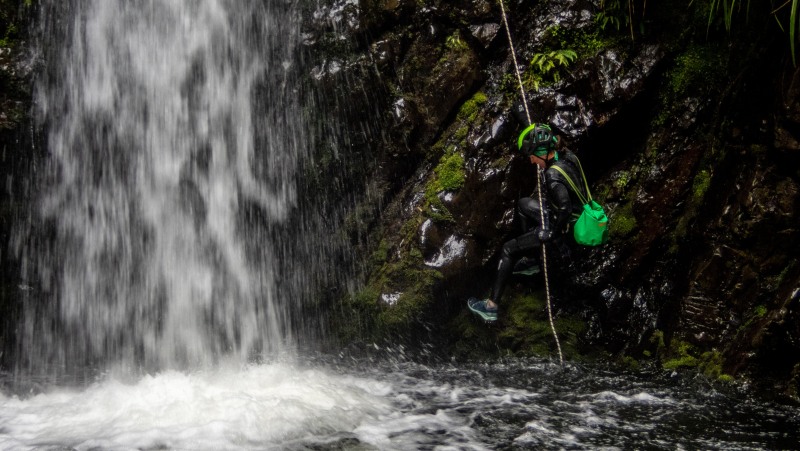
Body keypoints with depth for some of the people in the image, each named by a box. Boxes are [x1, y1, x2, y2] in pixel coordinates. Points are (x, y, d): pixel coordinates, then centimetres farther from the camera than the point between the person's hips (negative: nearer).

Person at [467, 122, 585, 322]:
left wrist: (554, 234, -25)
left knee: (508, 250, 1)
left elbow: (565, 208, -39)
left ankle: (491, 306, 5)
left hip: (558, 225, -9)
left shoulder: (553, 176, -33)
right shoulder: (567, 155, -6)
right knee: (523, 204, 28)